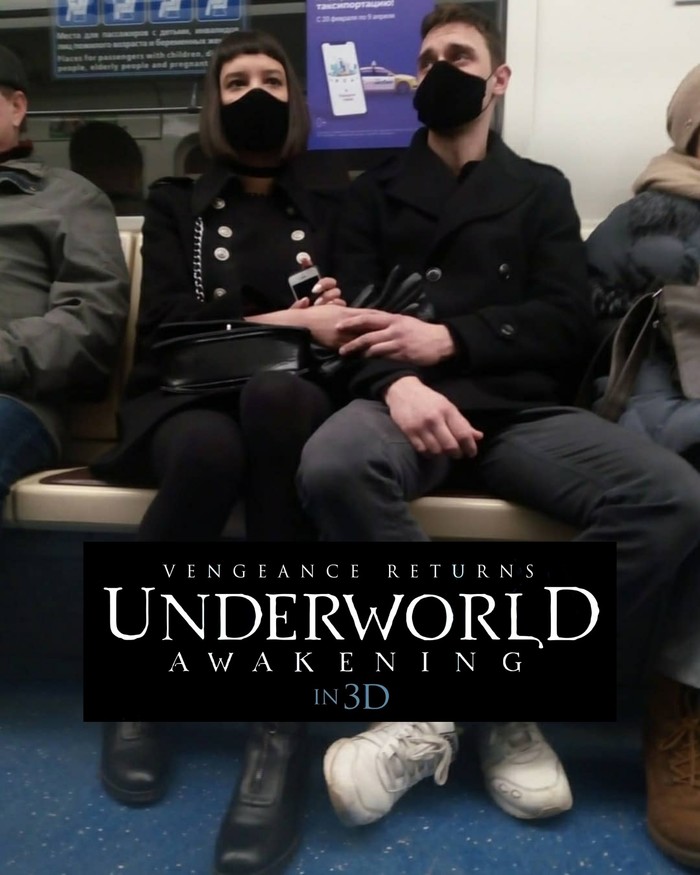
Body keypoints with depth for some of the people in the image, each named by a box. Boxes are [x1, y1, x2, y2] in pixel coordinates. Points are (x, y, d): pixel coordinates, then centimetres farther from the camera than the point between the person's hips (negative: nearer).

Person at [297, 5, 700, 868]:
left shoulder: (541, 189, 23)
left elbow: (568, 321, 8)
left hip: (524, 408, 1)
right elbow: (352, 314, 6)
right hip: (412, 401, 0)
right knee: (331, 464, -36)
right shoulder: (376, 191, 23)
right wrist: (396, 381, -17)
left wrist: (448, 339, -8)